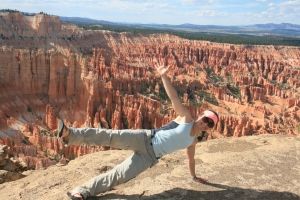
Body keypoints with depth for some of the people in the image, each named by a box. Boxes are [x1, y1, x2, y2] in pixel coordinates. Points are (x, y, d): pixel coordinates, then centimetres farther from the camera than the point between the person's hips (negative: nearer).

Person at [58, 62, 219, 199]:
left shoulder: (193, 140, 15)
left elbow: (190, 158, 31)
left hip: (151, 157, 4)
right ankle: (69, 134, -28)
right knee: (113, 137, -25)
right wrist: (164, 76, -25)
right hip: (145, 139, -4)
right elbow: (174, 97, -12)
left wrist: (193, 176, 40)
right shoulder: (186, 117, 0)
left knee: (119, 175, -9)